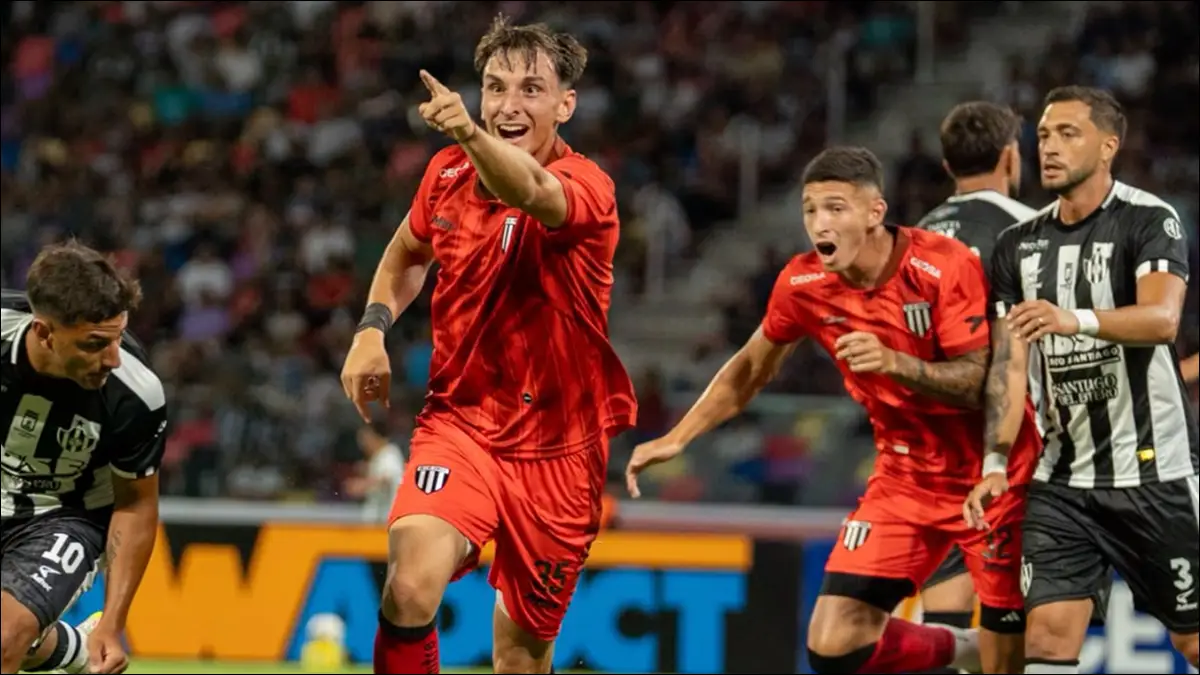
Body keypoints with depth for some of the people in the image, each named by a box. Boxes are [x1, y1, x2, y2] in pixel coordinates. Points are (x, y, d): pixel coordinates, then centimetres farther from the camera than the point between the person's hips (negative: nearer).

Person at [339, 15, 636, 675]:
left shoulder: (585, 187, -17)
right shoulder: (447, 173, -1)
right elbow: (407, 252, 22)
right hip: (459, 420, 2)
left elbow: (531, 191, -44)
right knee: (412, 584, -26)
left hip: (558, 446, -2)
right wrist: (372, 328, 4)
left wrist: (470, 135, -64)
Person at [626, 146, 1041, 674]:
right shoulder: (803, 284, -6)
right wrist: (677, 438, 8)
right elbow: (751, 369, 12)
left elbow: (984, 382, -22)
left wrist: (895, 363, -36)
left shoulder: (943, 266, -19)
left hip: (992, 475, -4)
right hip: (905, 477, 4)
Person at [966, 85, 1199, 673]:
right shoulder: (1018, 246, 9)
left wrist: (1078, 320, -42)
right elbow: (1008, 364, 8)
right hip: (1062, 479, 4)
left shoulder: (1147, 220, -8)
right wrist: (996, 464, -4)